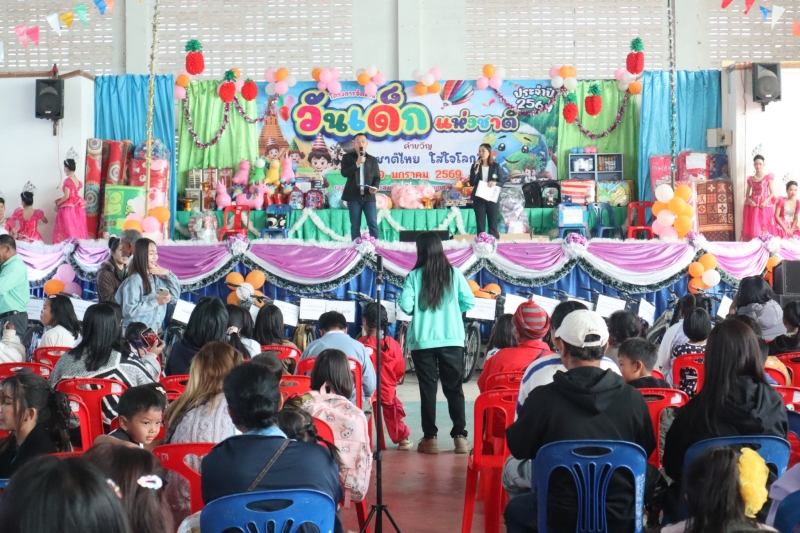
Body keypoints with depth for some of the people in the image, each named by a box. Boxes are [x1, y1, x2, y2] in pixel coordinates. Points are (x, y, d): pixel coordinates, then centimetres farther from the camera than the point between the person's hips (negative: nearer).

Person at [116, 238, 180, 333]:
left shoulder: (156, 277, 7)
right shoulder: (134, 280, -15)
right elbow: (129, 310, -23)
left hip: (156, 330, 7)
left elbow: (175, 297, 8)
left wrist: (168, 274, -1)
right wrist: (155, 302, -22)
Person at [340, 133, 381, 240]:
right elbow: (344, 173, -8)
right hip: (354, 196, -1)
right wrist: (357, 164, -15)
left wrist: (375, 187, -9)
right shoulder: (348, 157, 7)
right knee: (355, 225, 1)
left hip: (369, 196, 1)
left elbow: (377, 177, 11)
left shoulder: (373, 159, 13)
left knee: (373, 224, -6)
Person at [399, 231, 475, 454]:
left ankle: (430, 438, 6)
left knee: (428, 388, 6)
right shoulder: (454, 273, -1)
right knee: (454, 388, 8)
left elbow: (406, 306, -11)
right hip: (452, 340, 1)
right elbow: (469, 302, -1)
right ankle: (460, 437, 4)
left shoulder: (414, 276, -5)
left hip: (423, 341, -1)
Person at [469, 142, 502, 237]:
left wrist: (495, 183, -17)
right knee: (480, 224, 2)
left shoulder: (496, 166, 3)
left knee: (493, 224, 4)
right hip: (479, 199, 0)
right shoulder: (475, 166, 3)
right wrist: (476, 169, -15)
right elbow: (472, 183, -5)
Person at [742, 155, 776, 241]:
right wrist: (749, 201, -10)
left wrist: (765, 201, -15)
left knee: (764, 229, -6)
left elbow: (772, 193, 0)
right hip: (752, 205, 2)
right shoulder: (750, 179, 8)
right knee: (752, 228, -1)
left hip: (764, 205, -2)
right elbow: (747, 194, 11)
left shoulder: (768, 177, 1)